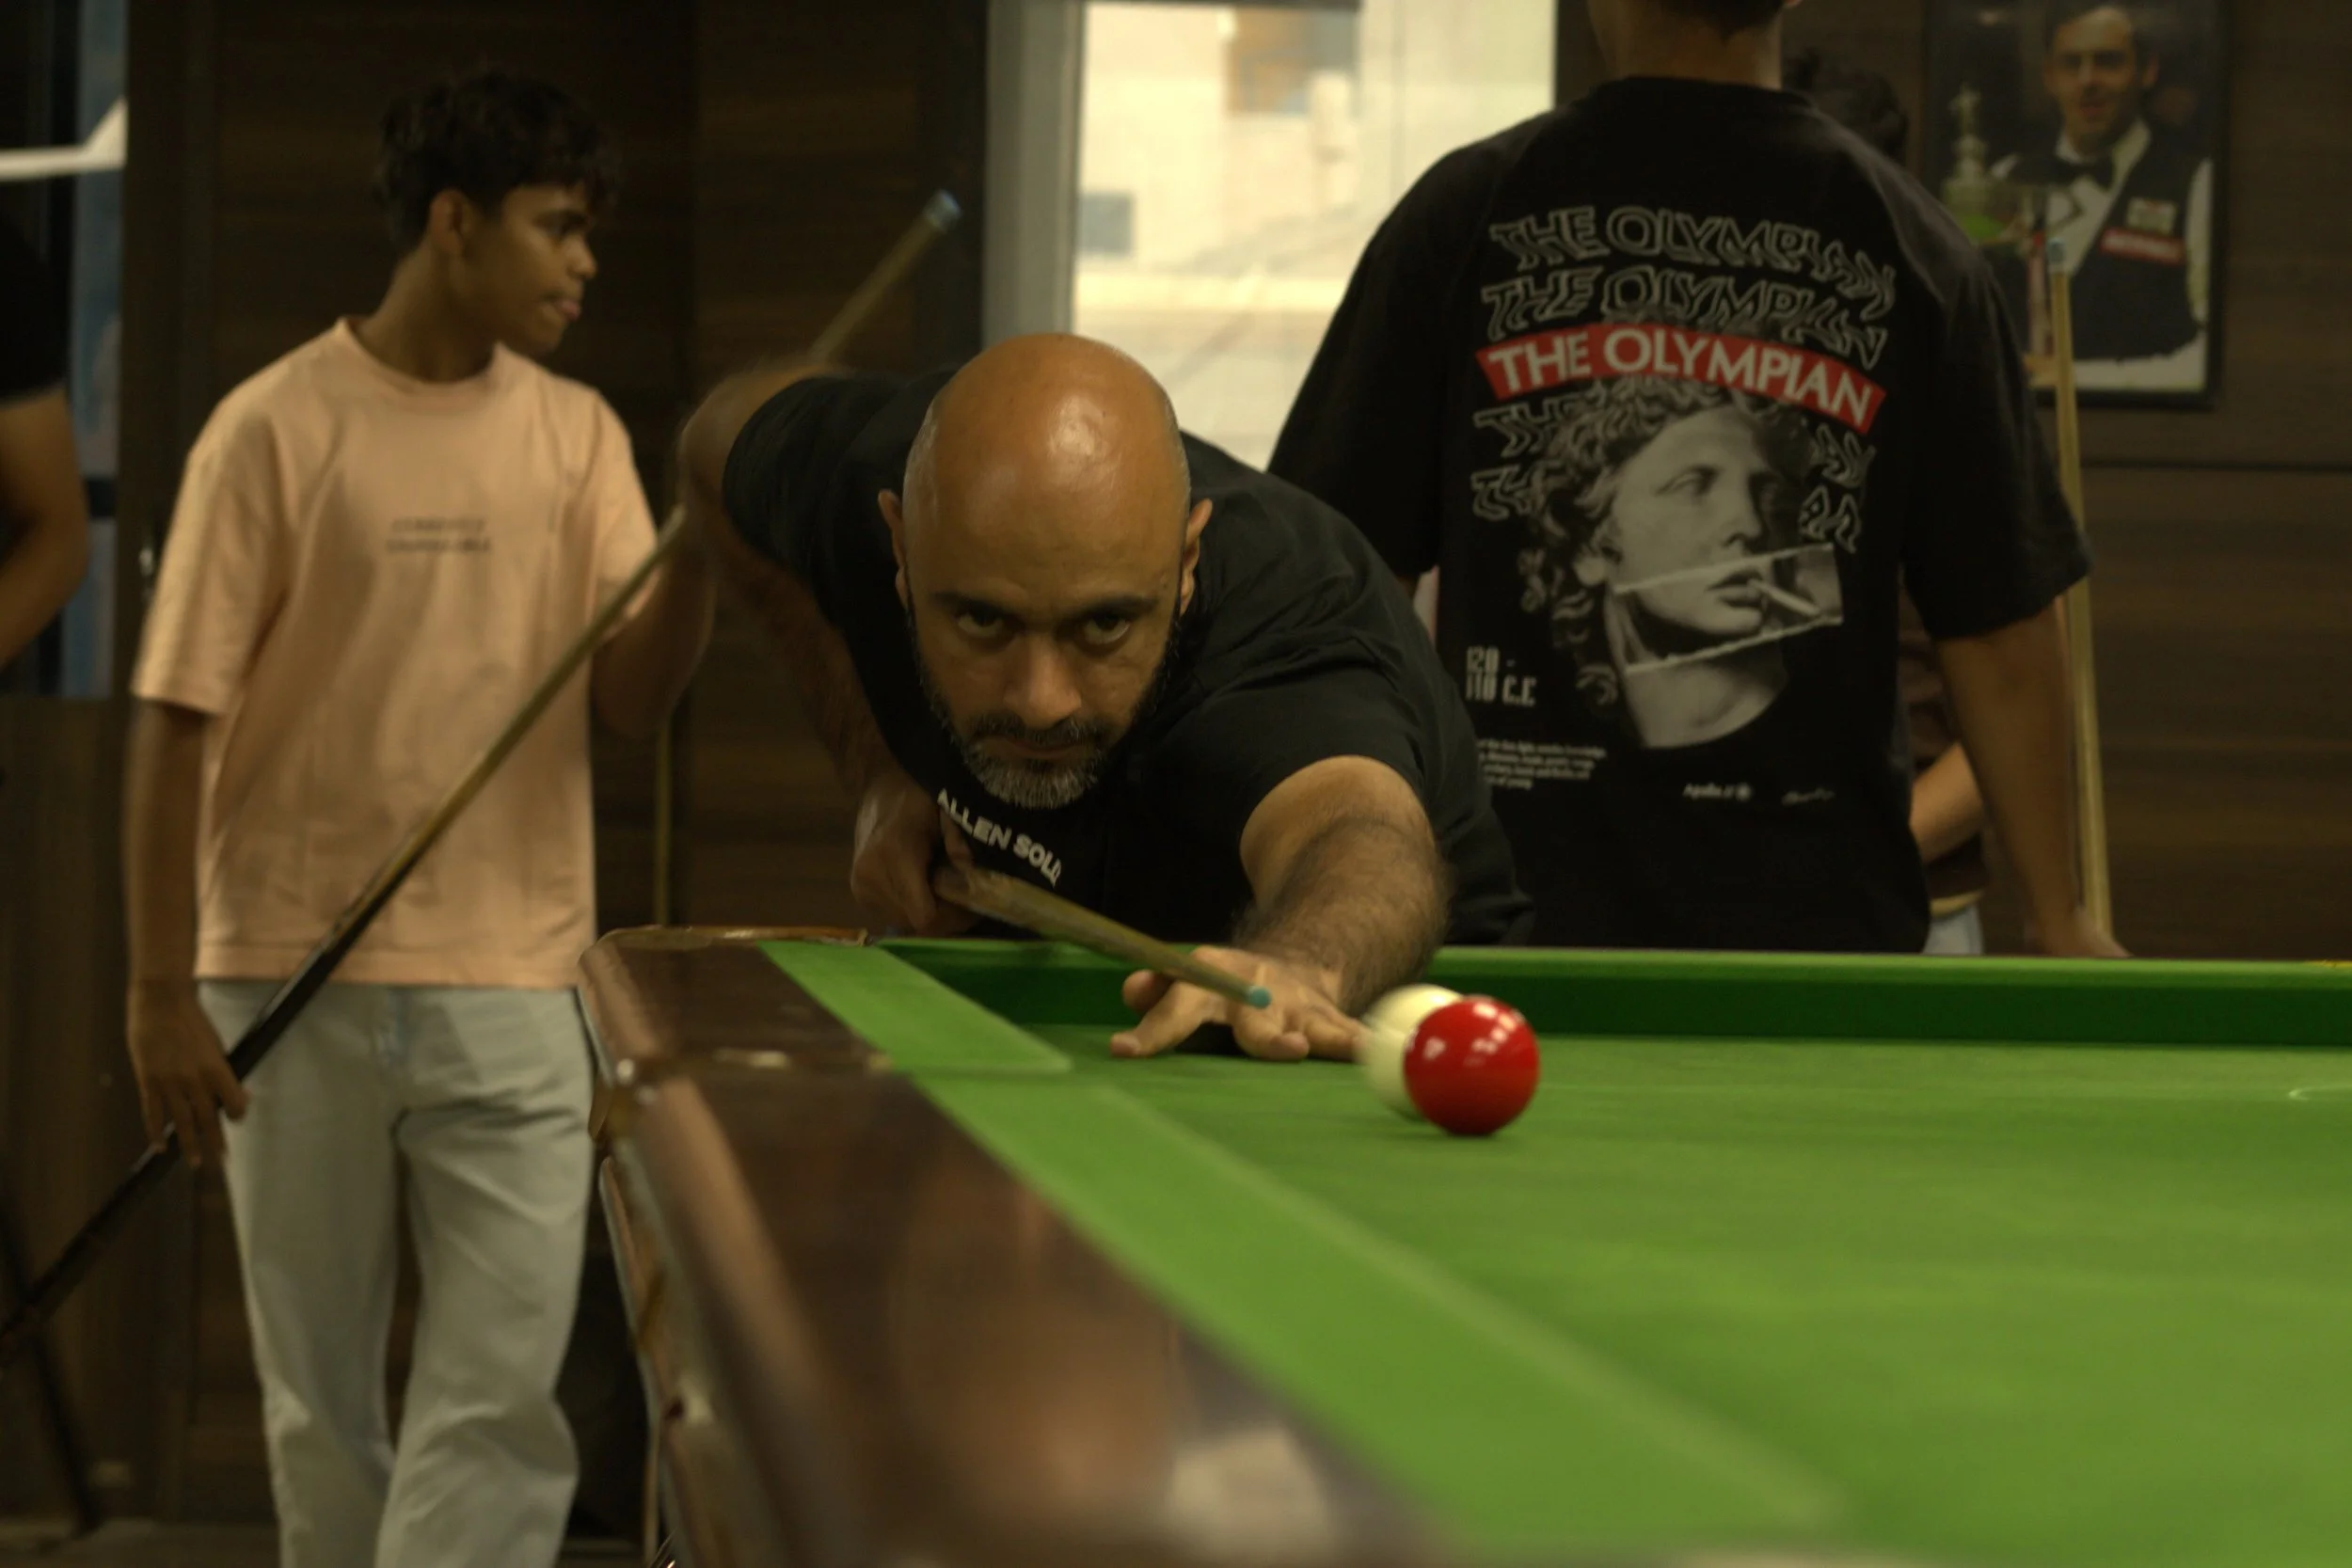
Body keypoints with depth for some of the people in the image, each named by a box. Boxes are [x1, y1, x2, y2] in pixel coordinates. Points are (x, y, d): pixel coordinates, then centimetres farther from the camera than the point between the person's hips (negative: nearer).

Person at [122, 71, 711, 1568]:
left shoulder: (578, 435, 6)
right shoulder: (278, 429, -5)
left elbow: (633, 698, 1)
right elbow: (179, 721, -4)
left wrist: (698, 550, -17)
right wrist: (162, 992, -7)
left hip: (513, 990, 2)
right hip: (295, 986, -2)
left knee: (504, 1394, -6)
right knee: (320, 1396, 9)